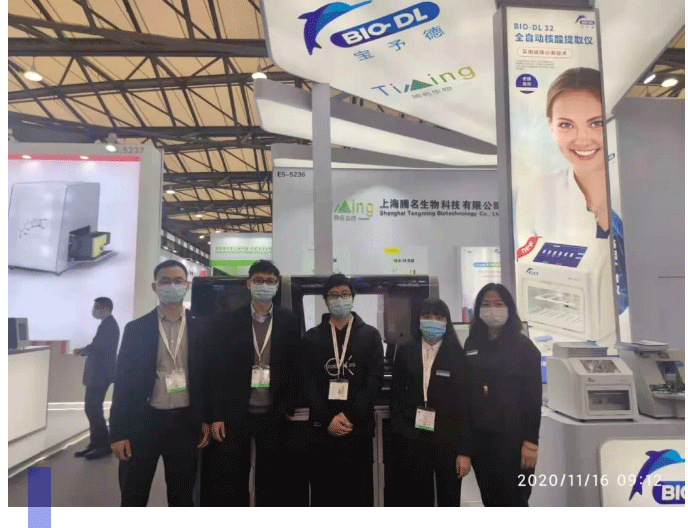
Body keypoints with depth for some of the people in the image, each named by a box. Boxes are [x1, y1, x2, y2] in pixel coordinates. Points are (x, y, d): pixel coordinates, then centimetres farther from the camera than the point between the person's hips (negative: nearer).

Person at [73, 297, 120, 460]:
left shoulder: (108, 325, -17)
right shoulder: (108, 324, 16)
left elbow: (96, 347, -24)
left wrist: (82, 350, -6)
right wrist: (84, 350, 0)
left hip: (100, 374, -10)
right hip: (98, 373, 10)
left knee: (93, 409, -5)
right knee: (92, 408, 14)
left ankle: (104, 445, 4)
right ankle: (96, 443, 21)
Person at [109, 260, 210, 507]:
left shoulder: (202, 328, 0)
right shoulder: (135, 329, -1)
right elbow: (123, 381, -1)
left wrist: (207, 420, 0)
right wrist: (118, 431, -4)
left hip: (185, 423, 0)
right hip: (143, 422, 0)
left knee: (182, 497, 14)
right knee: (133, 498, 10)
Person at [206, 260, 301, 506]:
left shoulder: (289, 322, 2)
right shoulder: (227, 321, 1)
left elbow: (295, 367, 3)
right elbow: (218, 370, 0)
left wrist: (287, 408, -3)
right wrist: (216, 416, -3)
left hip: (274, 414, 0)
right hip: (235, 413, 0)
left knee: (272, 484, 9)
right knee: (230, 483, 7)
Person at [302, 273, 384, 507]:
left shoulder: (370, 335, 6)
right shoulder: (312, 337, 8)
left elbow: (375, 379, -2)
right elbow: (308, 382, 2)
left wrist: (350, 416, -11)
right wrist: (328, 419, -9)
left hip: (359, 426, -1)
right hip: (322, 427, 1)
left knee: (359, 492, 5)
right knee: (324, 493, 6)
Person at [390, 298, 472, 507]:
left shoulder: (458, 355, -3)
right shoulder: (405, 352, 4)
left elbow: (465, 403, -5)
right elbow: (397, 393, 9)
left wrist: (465, 450, -8)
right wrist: (400, 430, 0)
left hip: (448, 440, -1)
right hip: (413, 439, 2)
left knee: (449, 500, 11)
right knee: (417, 499, 10)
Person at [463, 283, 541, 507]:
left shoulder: (524, 346, -5)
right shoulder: (472, 344, 6)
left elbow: (534, 397, -7)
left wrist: (530, 441, -11)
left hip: (512, 437, -4)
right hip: (479, 436, 4)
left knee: (514, 501, 3)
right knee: (491, 501, 14)